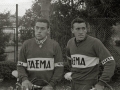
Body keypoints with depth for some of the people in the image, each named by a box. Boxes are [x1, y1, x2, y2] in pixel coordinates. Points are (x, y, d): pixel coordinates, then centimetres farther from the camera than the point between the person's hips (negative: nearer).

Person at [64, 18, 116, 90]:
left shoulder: (95, 42, -13)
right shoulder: (70, 42, 5)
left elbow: (110, 63, -17)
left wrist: (101, 83, -20)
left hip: (88, 84, -6)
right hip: (74, 83, 6)